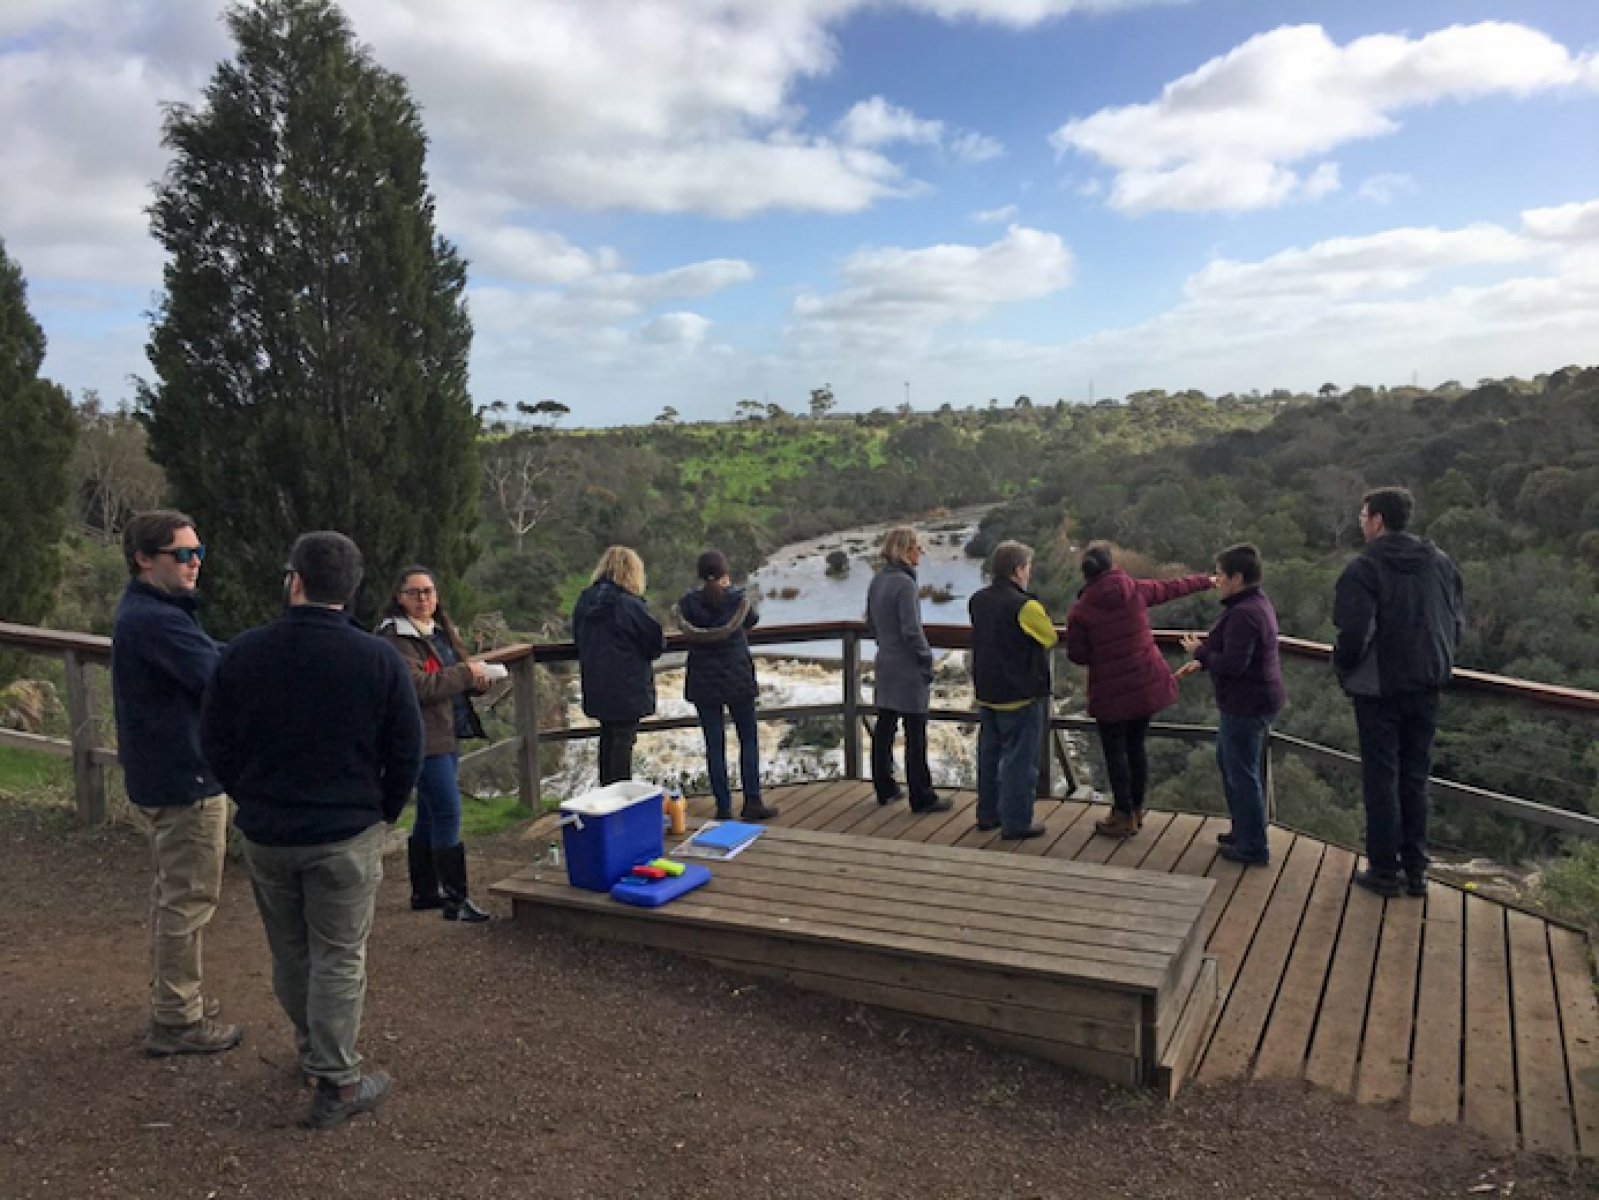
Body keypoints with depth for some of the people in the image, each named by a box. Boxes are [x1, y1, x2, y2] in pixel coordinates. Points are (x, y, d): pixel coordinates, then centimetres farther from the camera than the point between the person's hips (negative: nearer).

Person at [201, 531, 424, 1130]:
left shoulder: (242, 653, -6)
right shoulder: (378, 659, -13)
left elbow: (216, 742, 2)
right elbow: (407, 751, -8)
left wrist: (254, 800, 16)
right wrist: (384, 812, 8)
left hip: (264, 833, 3)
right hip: (348, 834, -3)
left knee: (289, 953, 20)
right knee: (339, 959, 7)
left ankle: (314, 1051, 38)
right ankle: (336, 1084, 12)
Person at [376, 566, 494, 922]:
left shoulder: (442, 629, 15)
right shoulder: (396, 637, -12)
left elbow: (457, 674, 23)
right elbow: (416, 686, -22)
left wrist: (479, 679, 2)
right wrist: (465, 674, -18)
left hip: (449, 733, 9)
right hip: (425, 738, -9)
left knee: (429, 815, 15)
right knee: (448, 814, -9)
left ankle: (424, 891, 26)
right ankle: (456, 899, -3)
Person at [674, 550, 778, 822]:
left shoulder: (687, 602, -7)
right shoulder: (738, 598, -11)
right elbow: (752, 621, 8)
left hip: (703, 682, 1)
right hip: (738, 678, -1)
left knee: (714, 745, 7)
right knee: (749, 741, 11)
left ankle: (723, 807, 8)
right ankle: (752, 803, 9)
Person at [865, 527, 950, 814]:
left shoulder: (877, 580, 7)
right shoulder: (904, 583, -19)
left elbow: (871, 625, 15)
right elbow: (912, 631, -20)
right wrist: (927, 663, -10)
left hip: (885, 665, 9)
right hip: (908, 669, -9)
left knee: (884, 729, 14)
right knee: (916, 736, 0)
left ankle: (885, 789, 25)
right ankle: (922, 798, 7)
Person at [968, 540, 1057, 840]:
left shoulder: (977, 600, 2)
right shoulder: (1025, 605, -20)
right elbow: (1050, 638, -7)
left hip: (986, 693, 7)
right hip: (1022, 695, -7)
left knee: (989, 754, 17)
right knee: (1019, 759, 1)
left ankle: (987, 814, 26)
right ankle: (1015, 823, 6)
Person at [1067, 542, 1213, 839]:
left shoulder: (1080, 611, -12)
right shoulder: (1137, 590, -4)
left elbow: (1077, 655, -7)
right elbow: (1173, 587, 13)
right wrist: (1206, 581, 30)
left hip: (1111, 690, -4)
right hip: (1147, 683, 4)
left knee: (1115, 751, 6)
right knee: (1136, 746, 16)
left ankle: (1125, 817, 10)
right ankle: (1136, 810, 26)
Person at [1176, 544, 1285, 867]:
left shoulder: (1243, 613, -25)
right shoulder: (1258, 603, 9)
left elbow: (1233, 664, -28)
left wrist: (1199, 651, -13)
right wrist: (1203, 661, 10)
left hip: (1245, 706, -11)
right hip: (1261, 699, 11)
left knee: (1242, 773, 2)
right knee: (1228, 762, 23)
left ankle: (1253, 848, 14)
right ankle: (1244, 830, 35)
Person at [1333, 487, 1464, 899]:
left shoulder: (1365, 568, -15)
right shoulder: (1439, 562, 3)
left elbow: (1354, 633, -21)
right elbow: (1458, 625, 8)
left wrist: (1342, 666, -3)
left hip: (1378, 687, -5)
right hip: (1426, 686, 5)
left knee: (1381, 778, 5)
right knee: (1415, 778, 15)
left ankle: (1384, 871, 13)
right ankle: (1416, 870, 21)